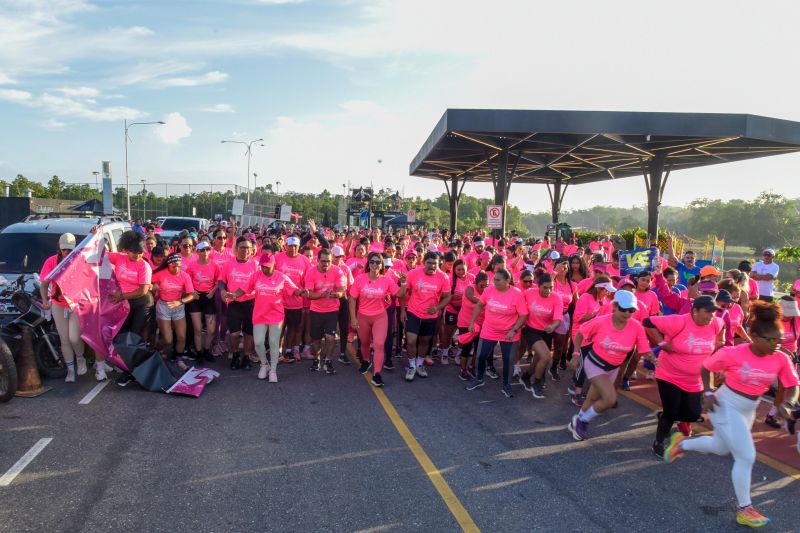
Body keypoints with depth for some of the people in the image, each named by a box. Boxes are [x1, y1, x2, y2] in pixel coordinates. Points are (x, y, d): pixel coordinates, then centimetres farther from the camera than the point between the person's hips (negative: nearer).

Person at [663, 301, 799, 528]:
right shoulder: (733, 353, -24)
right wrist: (708, 393, -18)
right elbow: (705, 368, -9)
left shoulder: (781, 359, -13)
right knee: (746, 456, -8)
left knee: (721, 448, 24)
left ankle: (681, 443, 49)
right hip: (726, 406, -6)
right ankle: (745, 509, 8)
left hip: (748, 410, 6)